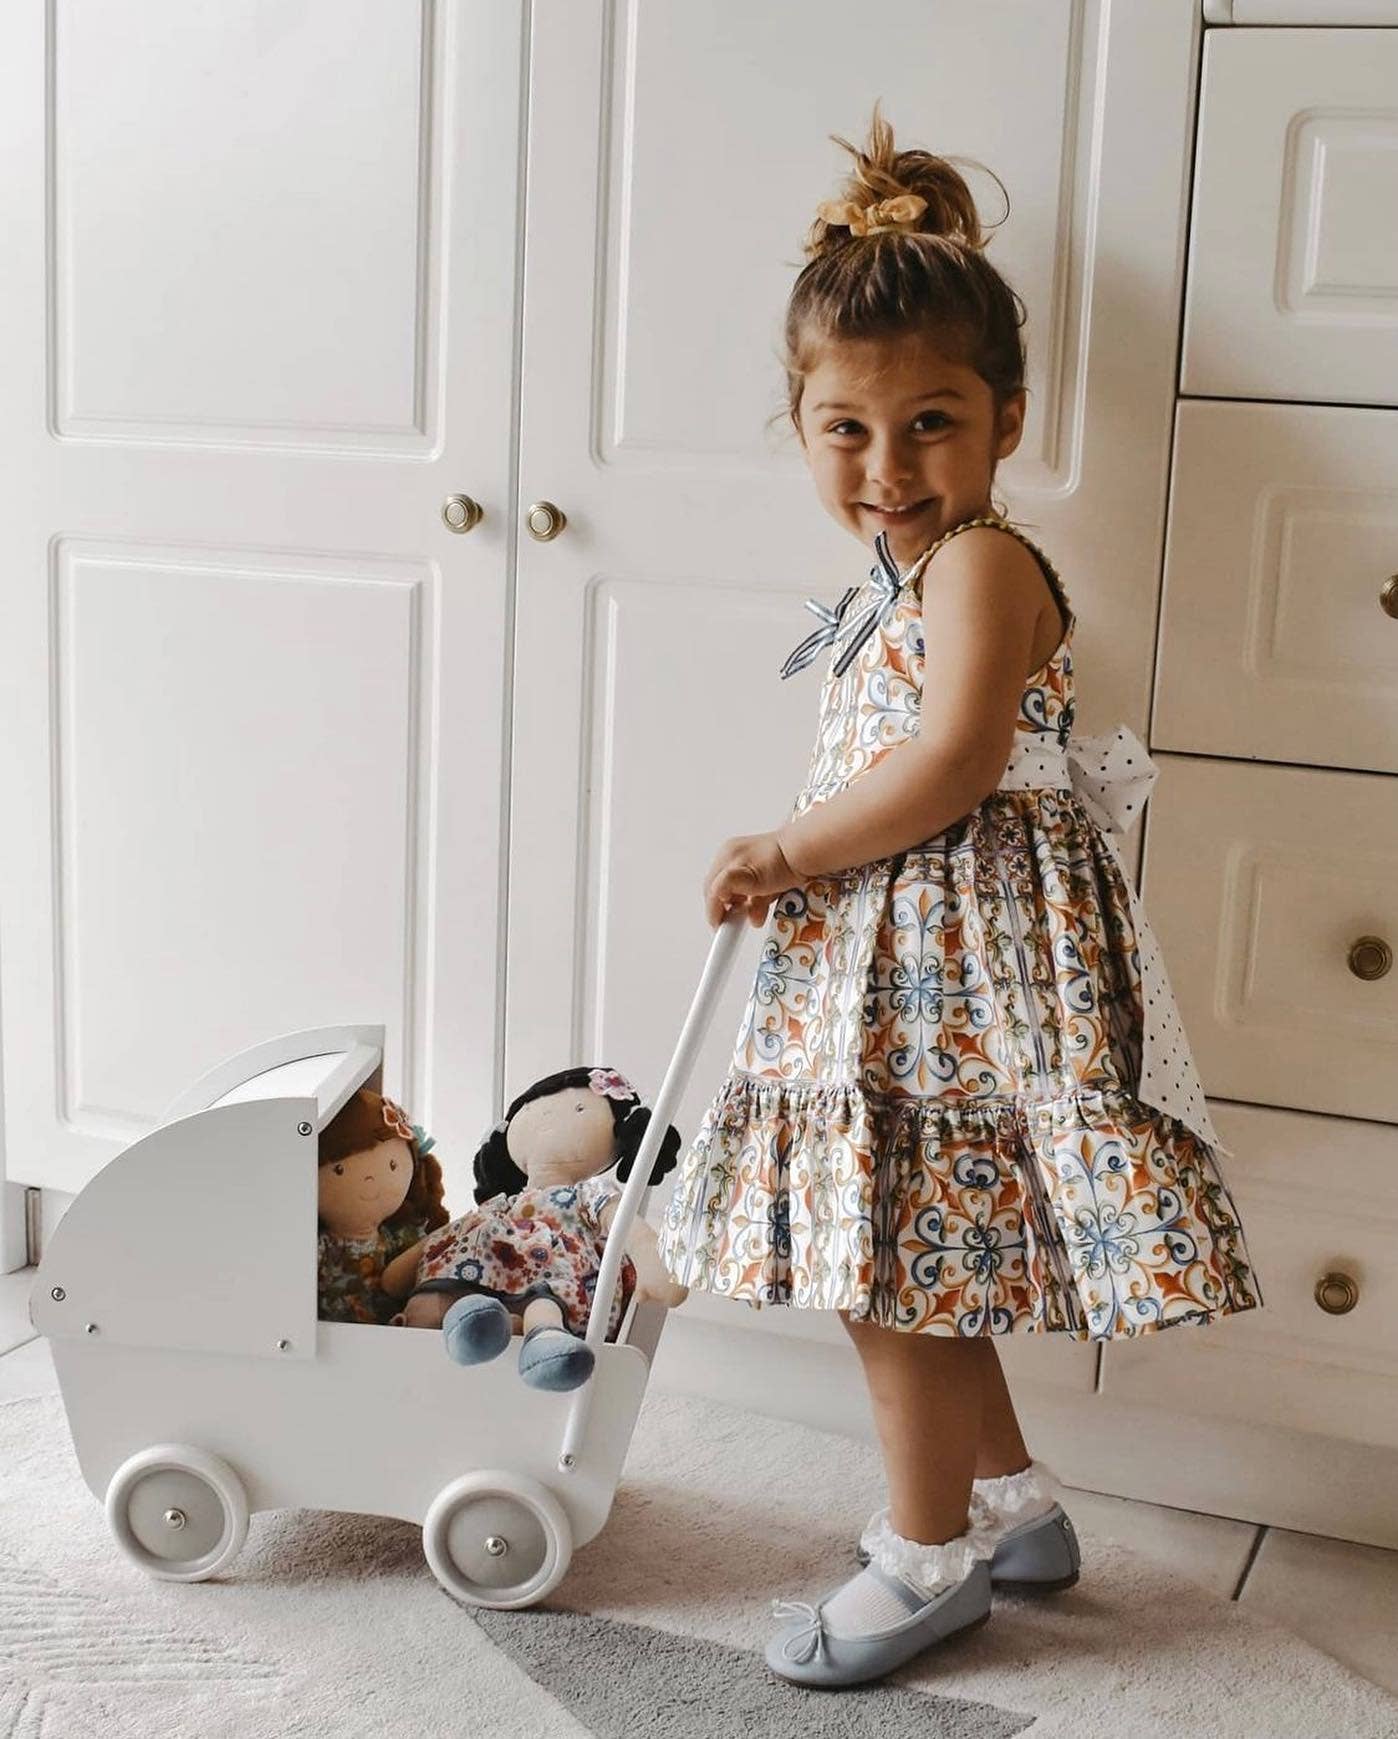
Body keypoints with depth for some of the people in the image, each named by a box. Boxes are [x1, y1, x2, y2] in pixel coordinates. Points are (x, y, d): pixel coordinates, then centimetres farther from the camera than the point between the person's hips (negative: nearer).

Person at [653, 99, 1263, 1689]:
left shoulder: (981, 561, -15)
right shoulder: (906, 579, 14)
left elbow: (952, 761, -26)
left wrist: (792, 850, -18)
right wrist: (794, 868, 3)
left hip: (955, 963, -10)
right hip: (889, 958, 10)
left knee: (890, 1268, -1)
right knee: (915, 1265, 18)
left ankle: (928, 1559, 16)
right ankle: (1013, 1501, 35)